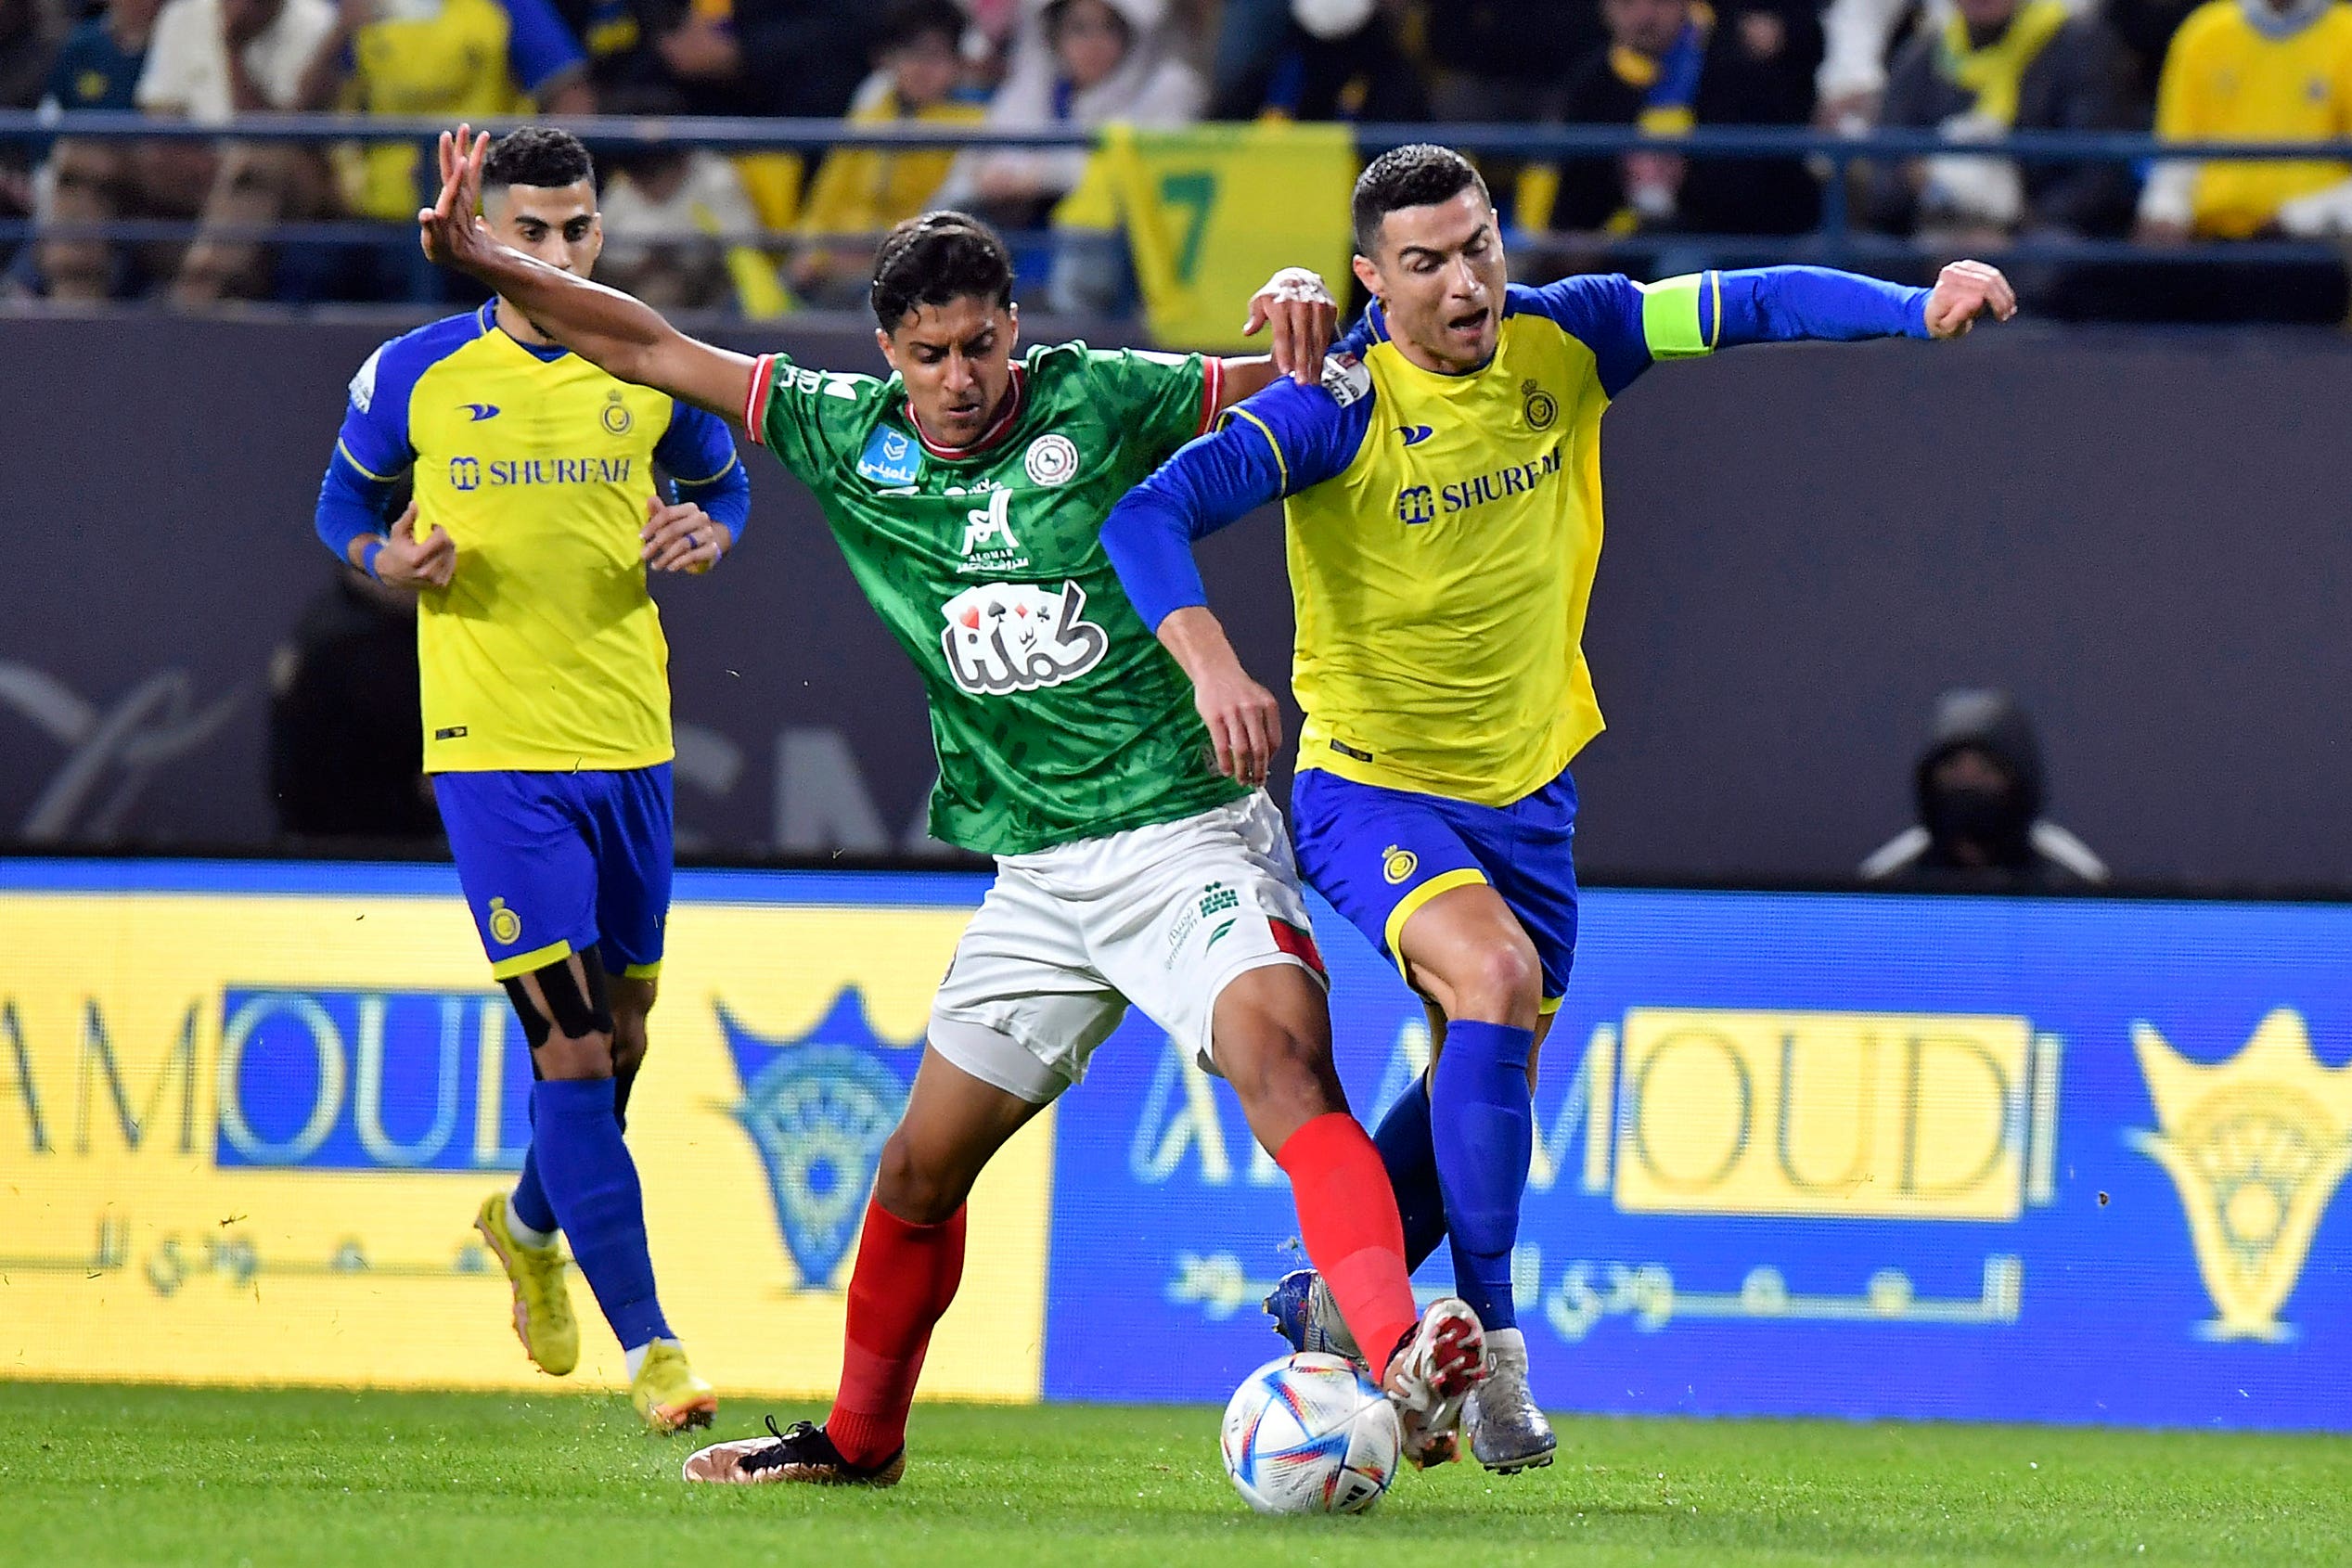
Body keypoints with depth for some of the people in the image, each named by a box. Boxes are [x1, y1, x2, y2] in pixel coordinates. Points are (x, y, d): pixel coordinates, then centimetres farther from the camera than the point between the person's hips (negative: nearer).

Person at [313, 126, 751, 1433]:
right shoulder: (414, 377, -2)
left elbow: (725, 485, 18)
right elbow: (344, 504, 12)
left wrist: (708, 536, -5)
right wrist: (391, 561, -10)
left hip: (632, 746, 4)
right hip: (492, 750, -4)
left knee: (621, 1032, 15)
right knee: (572, 1047, -12)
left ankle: (531, 1222, 46)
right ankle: (648, 1343, -10)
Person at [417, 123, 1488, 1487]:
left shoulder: (1098, 403, -6)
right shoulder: (850, 435, 4)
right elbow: (653, 351, 8)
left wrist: (1303, 310, -21)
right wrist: (484, 260, 1)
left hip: (1187, 831, -5)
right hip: (1038, 875, 5)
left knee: (1281, 1056, -32)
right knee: (921, 1169, 12)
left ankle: (1403, 1359, -48)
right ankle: (859, 1438, 35)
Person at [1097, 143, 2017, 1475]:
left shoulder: (1562, 343, -7)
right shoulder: (1338, 412, -20)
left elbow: (1751, 306, -8)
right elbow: (1148, 515, -27)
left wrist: (1918, 307, -23)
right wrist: (1210, 659, -44)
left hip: (1527, 790, 6)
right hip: (1370, 786, -6)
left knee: (1491, 1088, 12)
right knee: (1496, 976, -30)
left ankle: (1330, 1303, 35)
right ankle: (1488, 1335, -21)